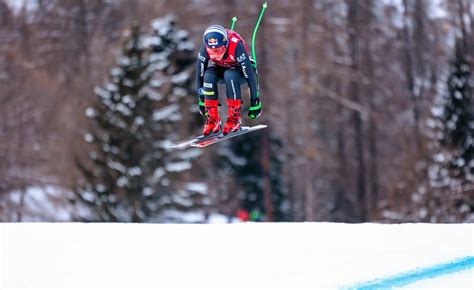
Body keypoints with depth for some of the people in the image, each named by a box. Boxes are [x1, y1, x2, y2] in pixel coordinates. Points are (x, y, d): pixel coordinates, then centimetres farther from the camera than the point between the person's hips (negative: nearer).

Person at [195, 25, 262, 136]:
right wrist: (201, 100, -13)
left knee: (229, 75, -37)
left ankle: (235, 117, -24)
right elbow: (199, 75, -17)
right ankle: (212, 119, -21)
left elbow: (250, 75, -33)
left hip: (240, 70, -3)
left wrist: (255, 102, -29)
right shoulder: (205, 50, -28)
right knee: (208, 76, -30)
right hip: (220, 69, 3)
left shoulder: (237, 47, -38)